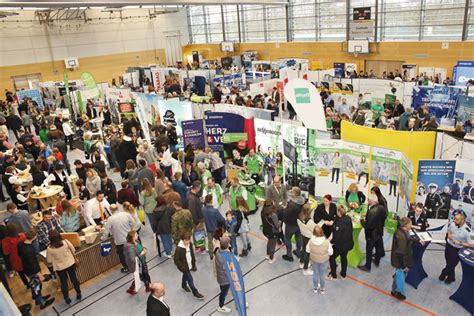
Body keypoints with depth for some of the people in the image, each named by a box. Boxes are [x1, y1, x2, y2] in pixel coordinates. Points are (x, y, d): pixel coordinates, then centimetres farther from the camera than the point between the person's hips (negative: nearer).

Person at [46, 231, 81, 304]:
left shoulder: (50, 248, -25)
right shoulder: (65, 242, -23)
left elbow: (49, 260, -11)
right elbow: (73, 250, -8)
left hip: (59, 267, -1)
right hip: (70, 263, 1)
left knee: (63, 282, 18)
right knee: (74, 279, 19)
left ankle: (67, 299, 32)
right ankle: (79, 295, 33)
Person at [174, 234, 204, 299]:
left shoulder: (190, 244, -9)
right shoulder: (179, 248, -29)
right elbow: (176, 260, -21)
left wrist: (193, 265, 8)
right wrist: (183, 267, -21)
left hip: (189, 265, 6)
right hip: (184, 267, -6)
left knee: (186, 275, 29)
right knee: (190, 279, 0)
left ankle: (184, 285, 55)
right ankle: (195, 293, 15)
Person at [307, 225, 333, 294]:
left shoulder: (311, 241, -23)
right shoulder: (326, 242, -28)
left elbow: (307, 250, -8)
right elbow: (330, 252, -16)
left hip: (314, 260, 1)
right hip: (324, 260, -1)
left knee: (315, 273, 23)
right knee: (322, 275, 20)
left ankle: (315, 288, 42)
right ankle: (322, 289, 38)